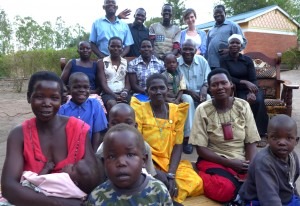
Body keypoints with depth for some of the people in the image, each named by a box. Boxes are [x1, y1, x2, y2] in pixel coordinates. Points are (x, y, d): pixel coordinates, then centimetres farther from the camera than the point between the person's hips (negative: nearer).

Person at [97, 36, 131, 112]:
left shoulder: (126, 63, 16)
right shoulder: (102, 62, 9)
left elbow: (128, 83, 11)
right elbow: (103, 84, -1)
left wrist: (125, 92, -12)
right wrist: (115, 95, -16)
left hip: (123, 93, 2)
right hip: (108, 93, -2)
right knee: (112, 104, -36)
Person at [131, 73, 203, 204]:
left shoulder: (177, 111, 4)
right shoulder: (139, 109, -4)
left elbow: (178, 145, 0)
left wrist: (171, 174, -14)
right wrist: (154, 171, -22)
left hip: (170, 162, 4)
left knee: (195, 183, -23)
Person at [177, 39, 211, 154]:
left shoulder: (202, 61, 5)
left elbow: (208, 80, 3)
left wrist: (204, 88, -19)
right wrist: (189, 91, -20)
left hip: (200, 93, 2)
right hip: (184, 94, -2)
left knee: (208, 99, -31)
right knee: (188, 100, -36)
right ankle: (187, 138, -32)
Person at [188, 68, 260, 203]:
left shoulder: (243, 106, 0)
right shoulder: (203, 110, -8)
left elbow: (251, 143, 1)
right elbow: (201, 149, -8)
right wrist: (229, 163, -17)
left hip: (242, 161, 3)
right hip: (214, 160, -3)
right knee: (225, 189, -33)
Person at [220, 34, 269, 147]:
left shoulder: (247, 60, 7)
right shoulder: (224, 59, 1)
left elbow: (253, 79, -2)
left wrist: (252, 92, -23)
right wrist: (245, 82, -23)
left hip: (251, 88, 2)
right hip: (237, 90, -2)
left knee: (259, 100, -29)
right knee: (245, 103, -33)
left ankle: (262, 134, -22)